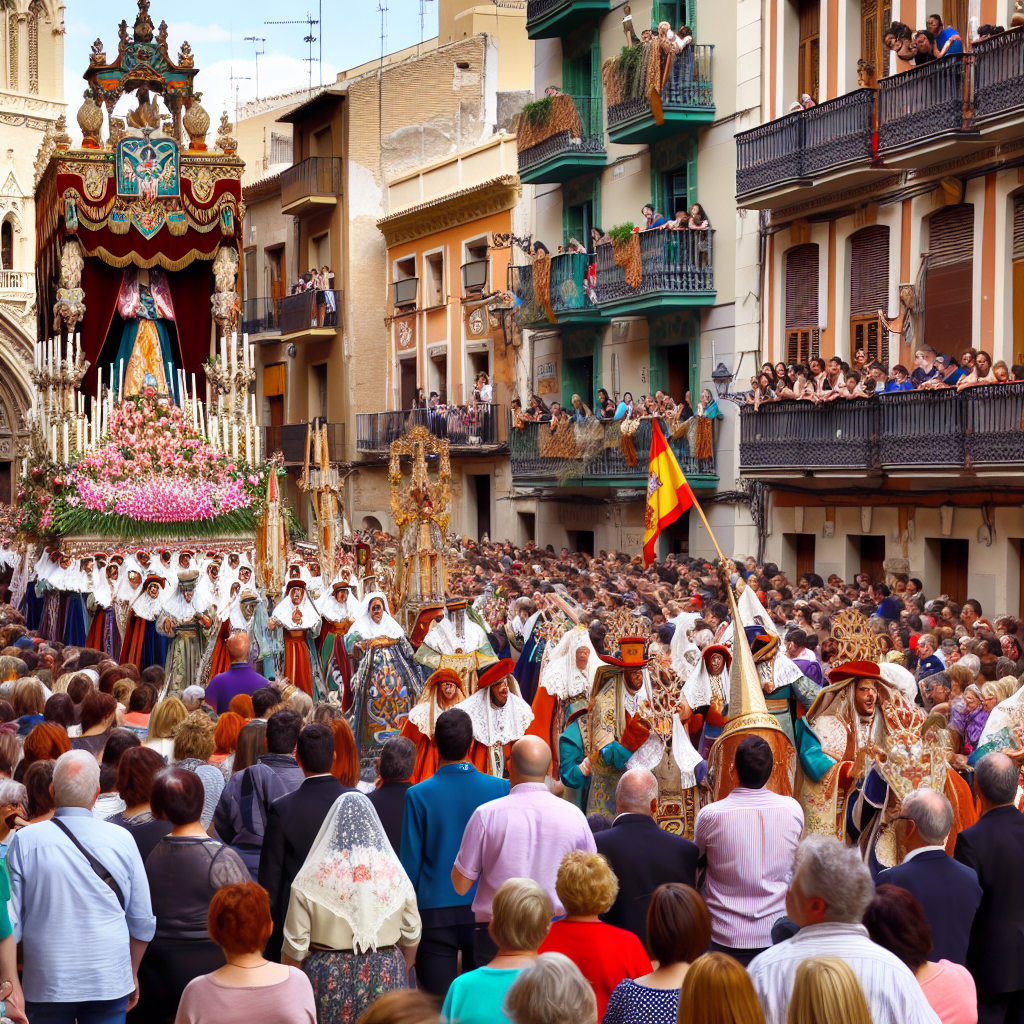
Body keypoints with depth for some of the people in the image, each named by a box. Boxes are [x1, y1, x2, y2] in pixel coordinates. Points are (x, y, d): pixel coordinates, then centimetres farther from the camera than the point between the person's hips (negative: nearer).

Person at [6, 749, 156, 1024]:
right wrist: (132, 974, 18)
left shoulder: (25, 842, -7)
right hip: (110, 981, 1)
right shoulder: (122, 839, -3)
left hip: (46, 983, 0)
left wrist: (8, 981, 12)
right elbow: (142, 921, 4)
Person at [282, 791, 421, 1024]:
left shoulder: (313, 874, -9)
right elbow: (411, 935, 7)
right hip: (384, 977, 2)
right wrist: (398, 972, 24)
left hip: (329, 979, -2)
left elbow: (295, 945, -8)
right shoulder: (393, 872, -1)